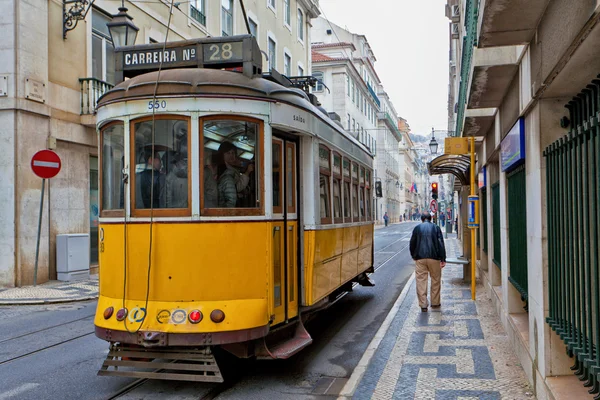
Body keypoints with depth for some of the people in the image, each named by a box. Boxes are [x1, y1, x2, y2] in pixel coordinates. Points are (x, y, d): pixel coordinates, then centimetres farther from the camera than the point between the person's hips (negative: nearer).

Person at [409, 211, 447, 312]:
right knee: (435, 280, 13)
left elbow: (412, 243, 8)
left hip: (420, 258, 0)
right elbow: (441, 244, -2)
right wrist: (443, 259, -1)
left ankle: (423, 305, -2)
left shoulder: (417, 228, 6)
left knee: (421, 281, 1)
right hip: (434, 258, 0)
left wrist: (413, 256, 22)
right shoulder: (436, 228, 4)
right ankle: (435, 303, 20)